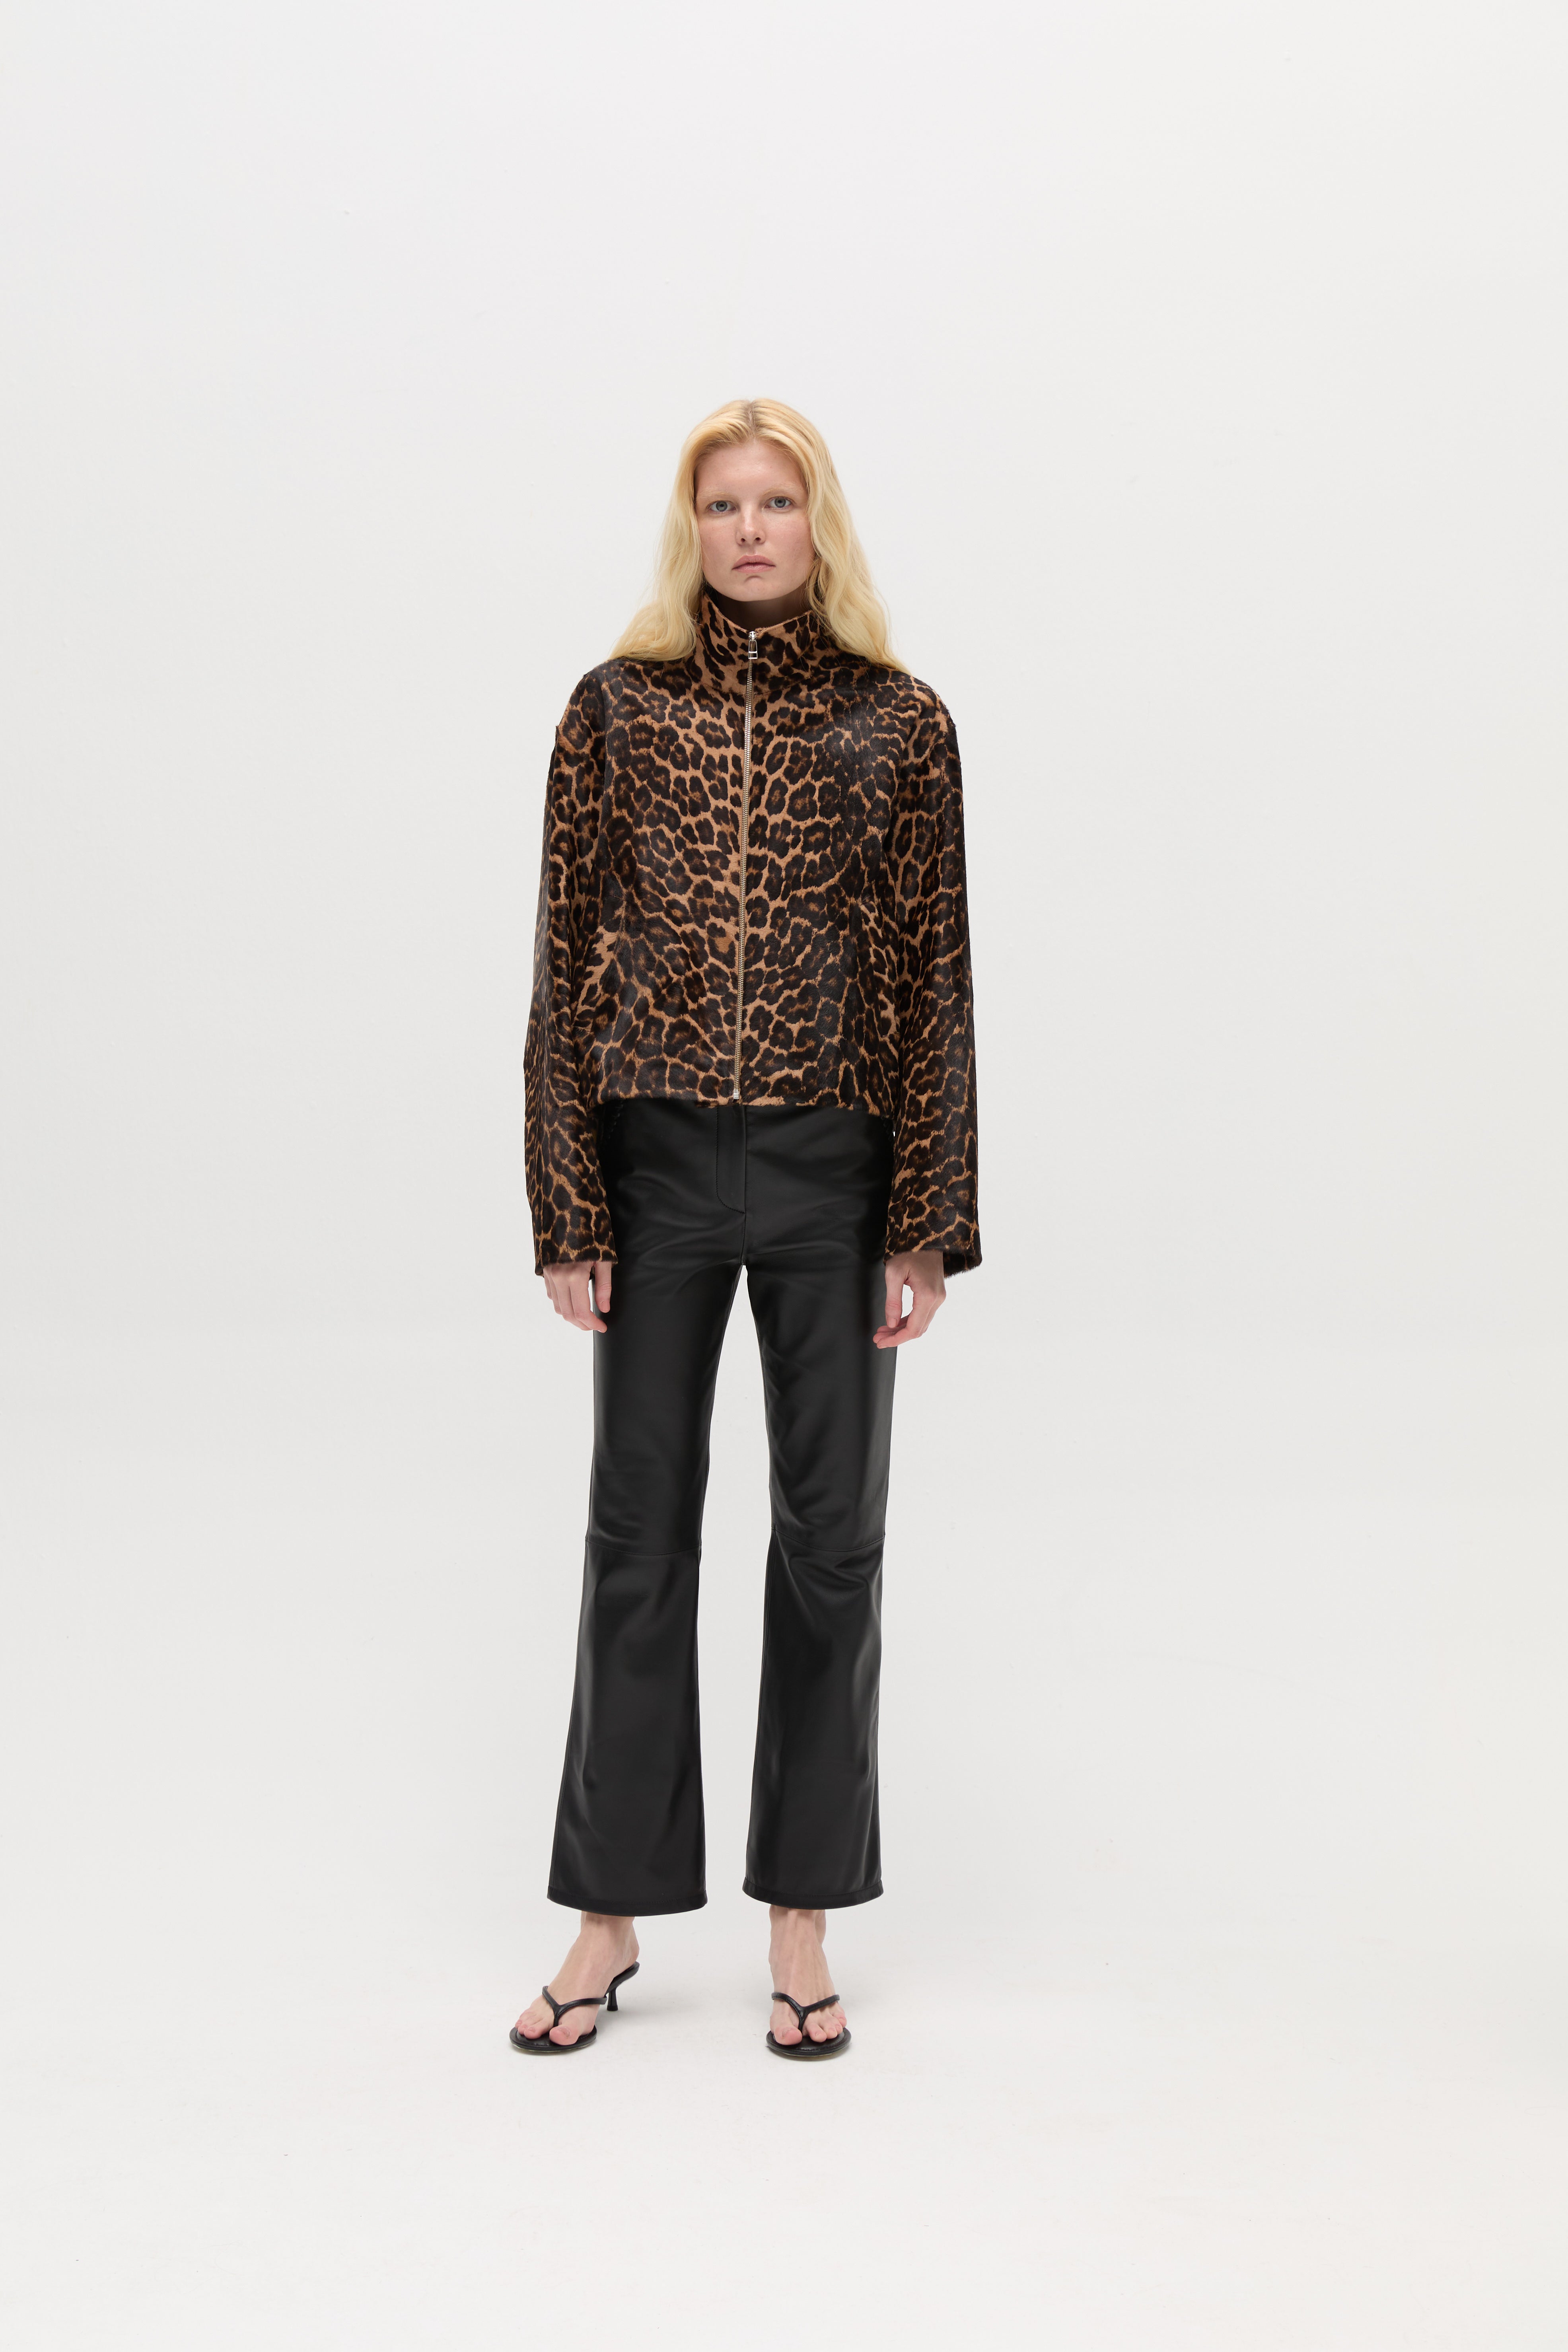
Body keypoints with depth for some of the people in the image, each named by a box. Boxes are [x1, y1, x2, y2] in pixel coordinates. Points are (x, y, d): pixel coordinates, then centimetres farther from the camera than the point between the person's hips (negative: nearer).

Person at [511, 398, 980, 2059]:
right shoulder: (616, 708, 3)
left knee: (831, 1538, 7)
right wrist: (566, 1213, -3)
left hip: (832, 1170, 0)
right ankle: (611, 1912, 21)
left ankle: (801, 1923, 22)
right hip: (658, 1160, 0)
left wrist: (927, 1223, -4)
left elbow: (934, 978, 2)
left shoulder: (897, 724, 3)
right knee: (638, 1534, 7)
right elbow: (566, 963, 2)